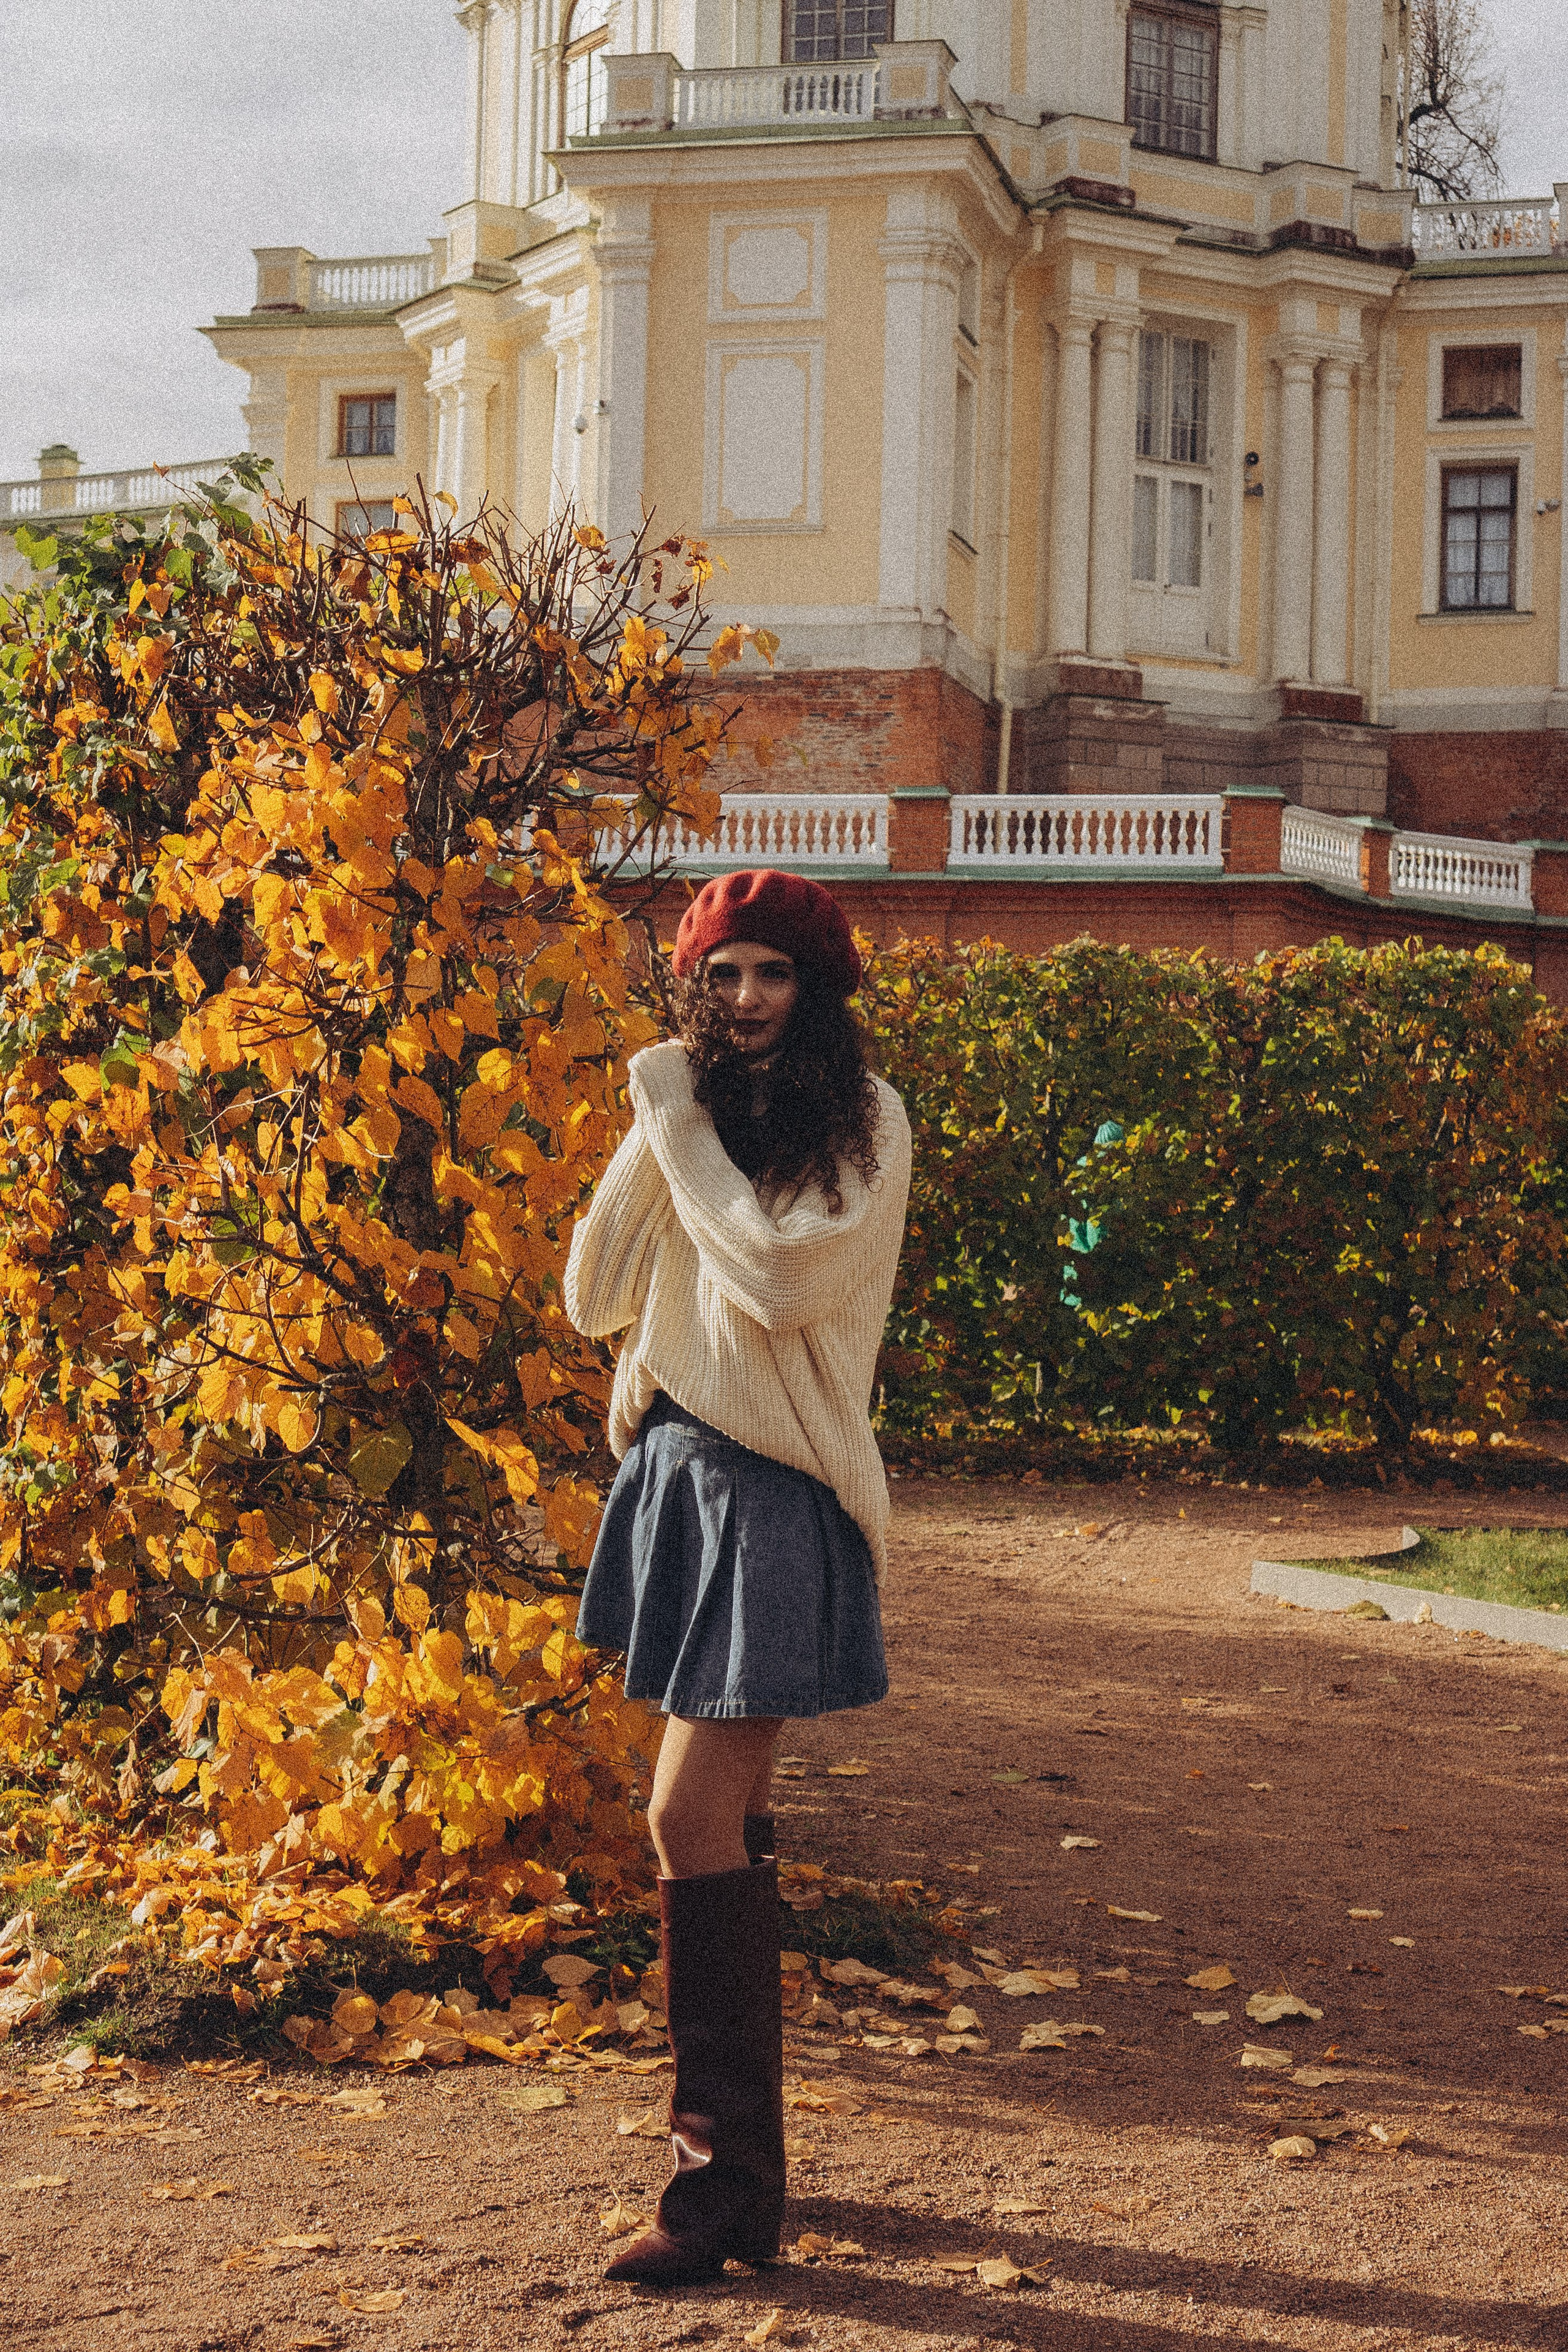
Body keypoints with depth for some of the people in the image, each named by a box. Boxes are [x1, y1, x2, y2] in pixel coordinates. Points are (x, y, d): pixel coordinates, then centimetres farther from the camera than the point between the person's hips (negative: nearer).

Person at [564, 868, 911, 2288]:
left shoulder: (862, 1123, -7)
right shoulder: (689, 1114, 11)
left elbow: (781, 1275, -22)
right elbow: (597, 1295, 5)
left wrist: (680, 1125, -12)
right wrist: (653, 1133, -5)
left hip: (777, 1486, -6)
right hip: (677, 1466, 7)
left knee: (691, 1816, -12)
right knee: (729, 1820, 13)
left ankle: (729, 2176, -4)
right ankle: (744, 2138, 25)